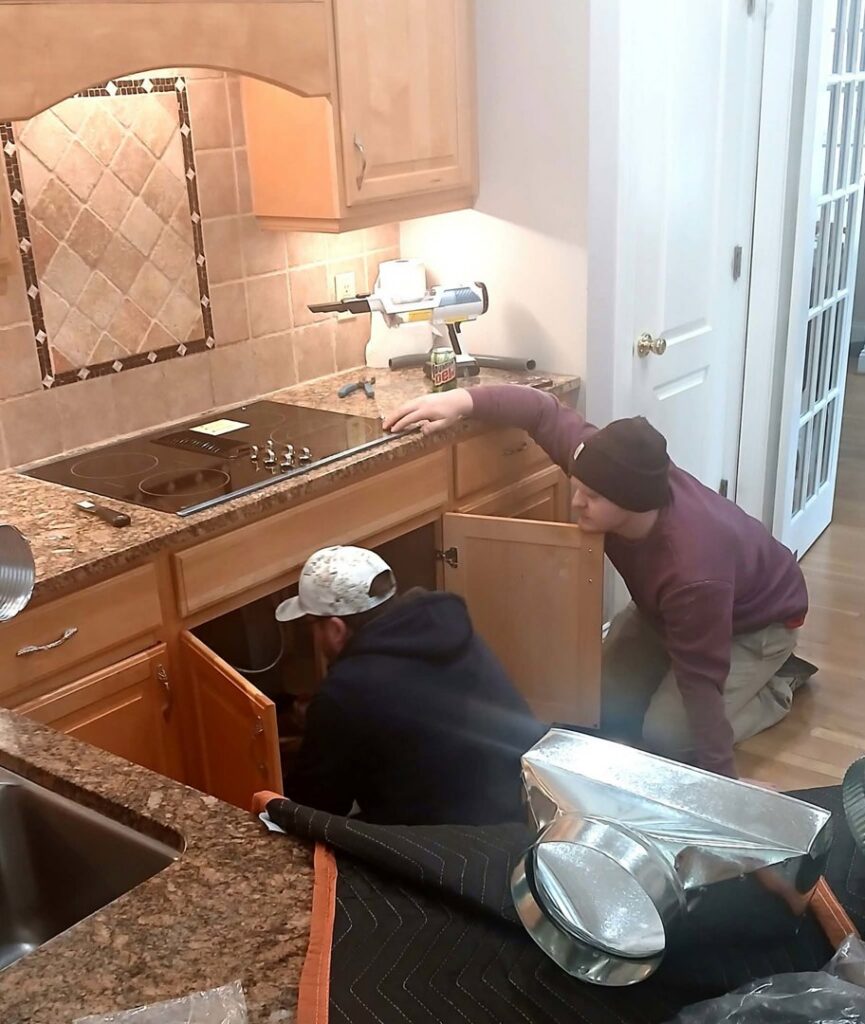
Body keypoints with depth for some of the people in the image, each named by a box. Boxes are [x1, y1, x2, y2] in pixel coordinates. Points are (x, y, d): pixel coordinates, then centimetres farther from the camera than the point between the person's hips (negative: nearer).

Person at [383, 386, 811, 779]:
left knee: (666, 735, -16)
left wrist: (720, 778, -28)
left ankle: (774, 687, 8)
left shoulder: (693, 571, -46)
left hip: (758, 620, -6)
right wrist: (463, 399, -32)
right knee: (604, 702, 2)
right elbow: (545, 411, -19)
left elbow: (700, 682, -37)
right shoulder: (611, 470, -30)